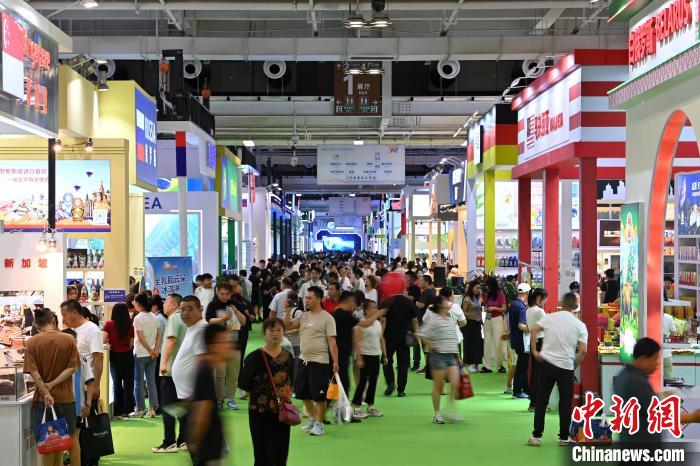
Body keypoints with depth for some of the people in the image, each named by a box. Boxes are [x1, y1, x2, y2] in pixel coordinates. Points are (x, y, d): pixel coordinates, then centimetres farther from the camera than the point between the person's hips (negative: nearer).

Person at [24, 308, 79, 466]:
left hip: (42, 398, 0)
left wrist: (46, 394, -16)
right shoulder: (69, 339, -3)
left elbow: (33, 372, -13)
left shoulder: (31, 342, -4)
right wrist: (53, 384, -10)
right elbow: (72, 367, -9)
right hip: (65, 396, 1)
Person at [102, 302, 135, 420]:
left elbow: (103, 340, -14)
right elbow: (131, 344, -3)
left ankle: (118, 411, 11)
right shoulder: (130, 325, -7)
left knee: (117, 383, 11)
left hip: (115, 357, 0)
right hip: (128, 356, 0)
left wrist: (110, 341, 5)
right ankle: (127, 410, 6)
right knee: (128, 383, 8)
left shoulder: (109, 324, -10)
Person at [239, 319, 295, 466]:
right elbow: (243, 384, -4)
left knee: (279, 453, 4)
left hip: (282, 411, 3)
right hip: (259, 411, -3)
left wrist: (287, 392, 2)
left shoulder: (288, 357, 5)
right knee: (261, 454, 3)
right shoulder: (255, 357, -8)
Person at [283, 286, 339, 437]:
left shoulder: (327, 318, -9)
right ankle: (312, 419, 32)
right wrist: (288, 310, -2)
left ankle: (319, 424, 11)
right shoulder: (303, 316, 9)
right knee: (303, 393, 14)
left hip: (319, 362, -7)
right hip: (303, 360, 7)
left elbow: (331, 341, -13)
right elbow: (287, 326, 8)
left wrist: (335, 361, -18)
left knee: (319, 395, -2)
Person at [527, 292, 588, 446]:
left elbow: (533, 330, -9)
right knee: (565, 403, 9)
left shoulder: (549, 317, 3)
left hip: (547, 363, 1)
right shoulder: (580, 325, 0)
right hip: (566, 367, -1)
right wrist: (574, 366, 4)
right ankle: (564, 438, 12)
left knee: (541, 401, 8)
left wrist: (534, 352, -3)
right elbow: (583, 351, -8)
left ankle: (536, 436, 8)